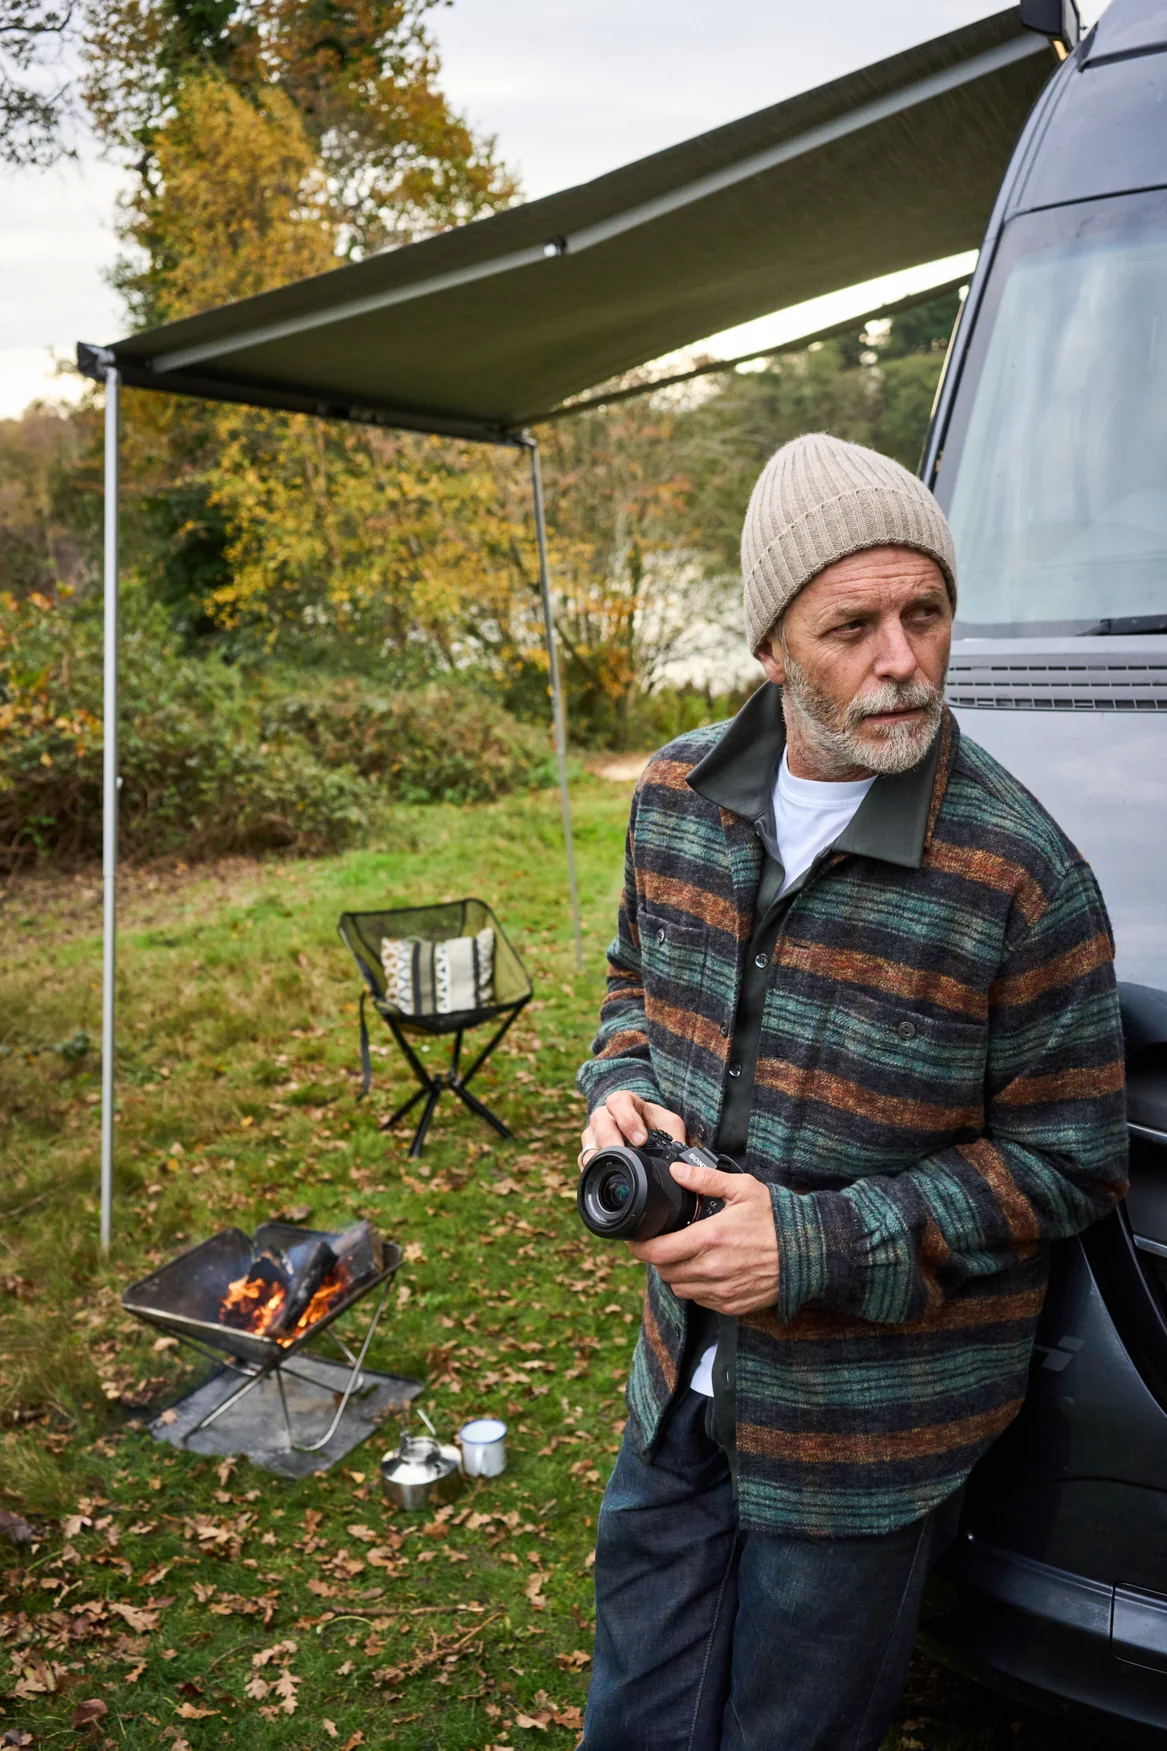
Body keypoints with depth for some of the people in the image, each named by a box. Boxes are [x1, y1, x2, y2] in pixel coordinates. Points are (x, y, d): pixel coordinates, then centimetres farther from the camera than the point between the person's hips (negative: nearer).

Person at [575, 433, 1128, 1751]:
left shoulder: (1019, 874, -21)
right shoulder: (681, 796, -4)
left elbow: (1066, 1161, -15)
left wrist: (817, 1246, -23)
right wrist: (621, 1090, -9)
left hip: (868, 1436, -5)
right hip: (682, 1385, 5)